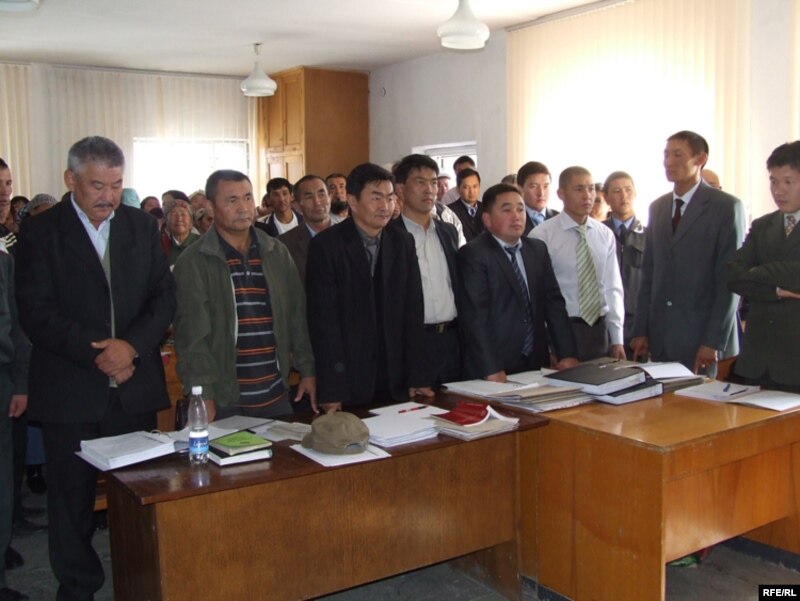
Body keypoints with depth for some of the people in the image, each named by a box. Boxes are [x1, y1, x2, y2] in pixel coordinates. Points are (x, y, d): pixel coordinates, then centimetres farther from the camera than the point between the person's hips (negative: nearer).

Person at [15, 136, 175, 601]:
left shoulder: (142, 226, 9)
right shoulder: (41, 232, -1)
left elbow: (164, 295, 4)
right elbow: (36, 312, -8)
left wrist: (132, 344, -12)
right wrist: (96, 354, -16)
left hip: (136, 385, 2)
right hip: (70, 391, -2)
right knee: (73, 499, 8)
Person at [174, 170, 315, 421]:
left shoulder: (277, 253, 8)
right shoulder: (193, 262, -6)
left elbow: (296, 314, 12)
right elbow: (192, 332, -10)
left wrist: (307, 370, 10)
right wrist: (203, 396, -14)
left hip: (276, 396, 4)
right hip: (224, 400, -4)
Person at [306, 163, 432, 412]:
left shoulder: (403, 243, 6)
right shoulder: (326, 245, -8)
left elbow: (412, 311, 6)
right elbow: (324, 319, -12)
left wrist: (417, 377, 0)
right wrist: (331, 391, -16)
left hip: (396, 380, 4)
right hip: (347, 380, -4)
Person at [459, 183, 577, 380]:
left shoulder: (538, 249, 10)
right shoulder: (473, 255, -9)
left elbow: (553, 302, 7)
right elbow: (475, 316, -15)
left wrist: (567, 354, -2)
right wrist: (491, 370, -22)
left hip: (537, 364, 5)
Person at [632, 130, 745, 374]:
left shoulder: (726, 207, -4)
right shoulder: (657, 207, 12)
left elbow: (730, 279, -9)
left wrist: (714, 341, -14)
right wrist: (641, 331, 7)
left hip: (703, 336, -5)